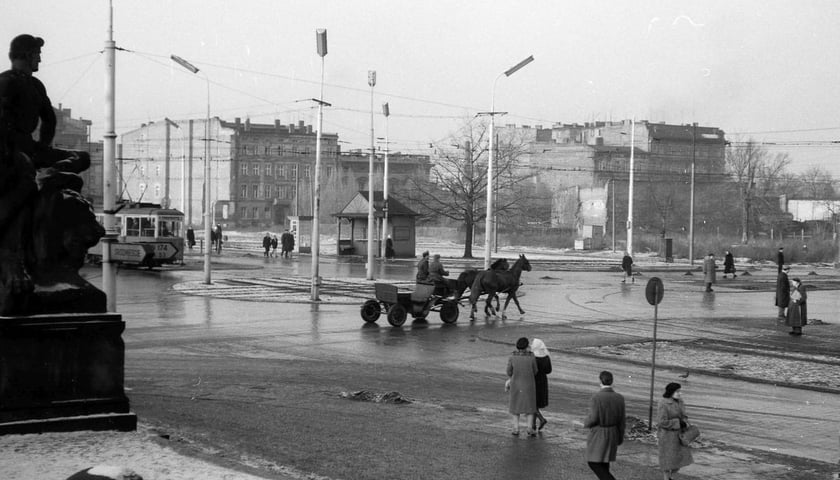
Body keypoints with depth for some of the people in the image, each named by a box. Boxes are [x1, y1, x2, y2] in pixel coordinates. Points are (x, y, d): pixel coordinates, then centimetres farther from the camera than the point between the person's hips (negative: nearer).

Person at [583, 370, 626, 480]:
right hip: (612, 434, 6)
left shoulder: (596, 398, -21)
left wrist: (586, 423, 2)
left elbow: (593, 418, -20)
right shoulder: (619, 398, -6)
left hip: (598, 435, -6)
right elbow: (622, 420, 0)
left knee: (594, 463, 4)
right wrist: (620, 437, 12)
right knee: (604, 462, 21)